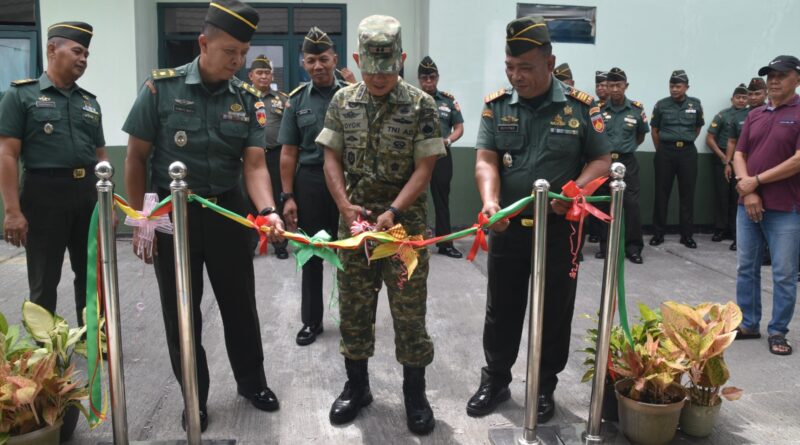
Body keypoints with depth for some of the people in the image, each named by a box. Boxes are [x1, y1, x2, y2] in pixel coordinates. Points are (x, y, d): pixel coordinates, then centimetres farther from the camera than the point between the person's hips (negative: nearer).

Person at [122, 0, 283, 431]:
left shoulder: (248, 99, -2)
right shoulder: (161, 88, -9)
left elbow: (254, 164, -8)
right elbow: (136, 158, -4)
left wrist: (267, 210, -26)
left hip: (227, 213, 2)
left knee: (240, 304, 14)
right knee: (181, 312, 9)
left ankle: (252, 381, 35)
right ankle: (194, 397, 28)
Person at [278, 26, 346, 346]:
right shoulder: (297, 100, 5)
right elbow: (289, 154, 5)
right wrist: (288, 197, 0)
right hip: (309, 182, 2)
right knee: (311, 255, 10)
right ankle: (311, 321, 23)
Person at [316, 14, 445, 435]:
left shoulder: (420, 105, -6)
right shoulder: (343, 101, 3)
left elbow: (423, 169, -8)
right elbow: (332, 159, 6)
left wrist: (392, 212, -19)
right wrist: (345, 205, -8)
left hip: (405, 221, -3)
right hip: (354, 220, 3)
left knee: (409, 310, 4)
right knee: (353, 306, 12)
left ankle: (415, 394, 20)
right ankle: (356, 386, 29)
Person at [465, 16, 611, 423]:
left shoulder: (580, 106, -5)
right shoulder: (496, 105, -1)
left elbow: (601, 161, 0)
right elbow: (486, 160, -8)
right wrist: (490, 202, -27)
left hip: (559, 228, -1)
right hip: (508, 226, 2)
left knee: (554, 311, 9)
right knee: (501, 308, 13)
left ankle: (544, 387, 27)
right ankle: (495, 380, 30)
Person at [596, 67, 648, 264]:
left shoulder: (636, 109, 1)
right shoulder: (599, 109, -1)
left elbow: (641, 136, 16)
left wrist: (625, 148, 11)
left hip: (627, 162, -1)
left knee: (631, 204, -6)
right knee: (604, 204, 6)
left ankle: (633, 247, 2)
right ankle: (605, 245, 16)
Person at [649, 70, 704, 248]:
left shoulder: (695, 105, 4)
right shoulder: (661, 105, 1)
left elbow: (698, 128, 17)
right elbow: (654, 130, 9)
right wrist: (661, 151, 9)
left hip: (688, 152, 1)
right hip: (665, 151, -1)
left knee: (687, 194, 3)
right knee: (661, 193, 2)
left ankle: (687, 234, 11)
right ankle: (658, 233, 10)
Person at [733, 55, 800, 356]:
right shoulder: (754, 116, 13)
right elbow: (739, 155, 9)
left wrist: (757, 180, -11)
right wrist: (747, 190, -7)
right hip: (749, 205, 6)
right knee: (746, 268, 11)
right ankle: (747, 324, 23)